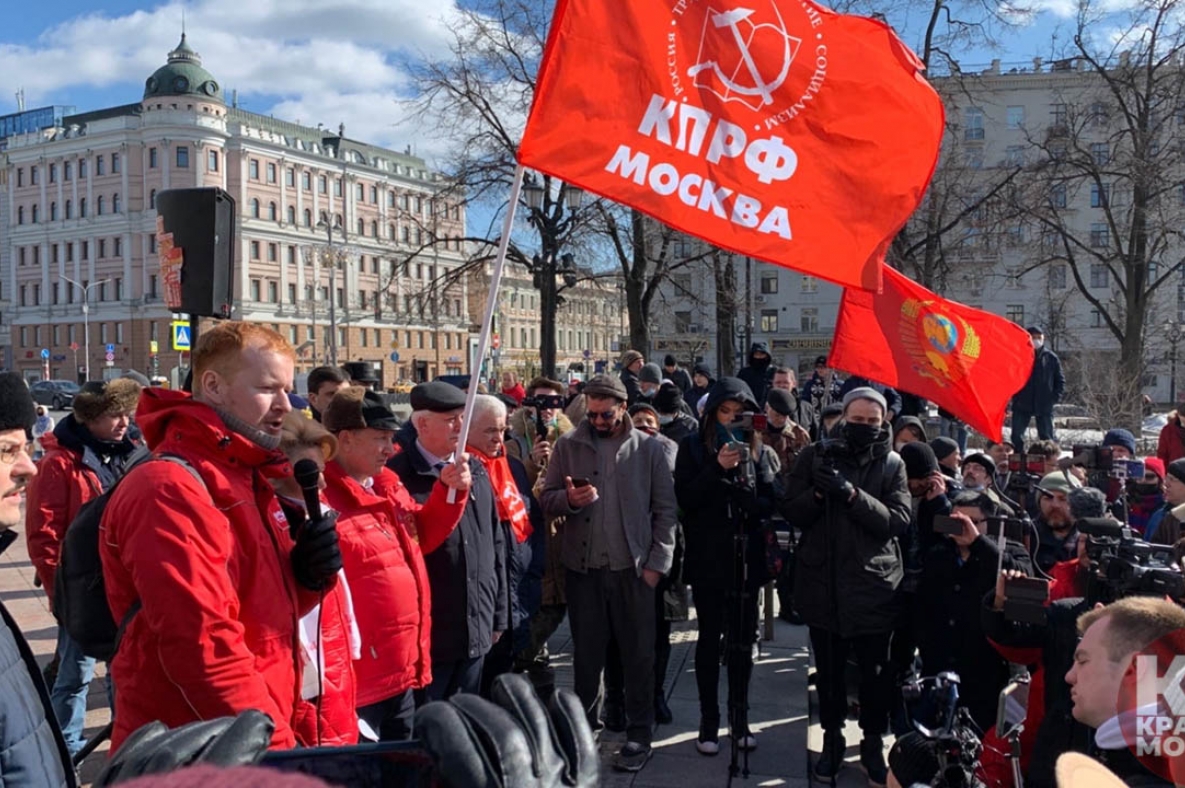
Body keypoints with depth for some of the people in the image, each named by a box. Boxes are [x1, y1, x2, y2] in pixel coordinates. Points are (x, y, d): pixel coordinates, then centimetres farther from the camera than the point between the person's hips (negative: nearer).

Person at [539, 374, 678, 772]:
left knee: (638, 652, 7)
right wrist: (569, 498, -19)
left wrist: (657, 561, -7)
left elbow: (665, 509, -1)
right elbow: (547, 499, 2)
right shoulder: (568, 445, 1)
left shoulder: (648, 448, -2)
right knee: (586, 650, 14)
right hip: (582, 565, 1)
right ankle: (585, 721, 33)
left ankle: (639, 734, 21)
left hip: (633, 566, -1)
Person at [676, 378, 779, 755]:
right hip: (708, 558, -1)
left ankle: (739, 717, 22)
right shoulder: (693, 447, 1)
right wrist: (718, 468, -17)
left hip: (746, 557, 2)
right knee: (710, 638, 6)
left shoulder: (759, 451, 5)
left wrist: (729, 488, -16)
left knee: (743, 639, 8)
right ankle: (709, 720, 15)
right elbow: (685, 498, -8)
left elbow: (770, 502, -1)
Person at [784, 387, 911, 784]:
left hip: (874, 583, 0)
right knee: (828, 669, 13)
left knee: (875, 672, 10)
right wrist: (818, 493, -21)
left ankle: (873, 742, 30)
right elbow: (792, 512, -2)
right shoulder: (815, 455, 1)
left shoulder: (892, 463, 0)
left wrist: (853, 494, -22)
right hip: (823, 581, 1)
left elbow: (898, 520, -11)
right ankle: (832, 738, 32)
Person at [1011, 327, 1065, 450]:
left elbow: (1060, 380, 9)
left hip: (1044, 405, 0)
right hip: (1022, 404, 0)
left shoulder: (1051, 358, 4)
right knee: (1016, 436, 1)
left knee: (1047, 437, 5)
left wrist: (1055, 397, -3)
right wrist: (1014, 396, -5)